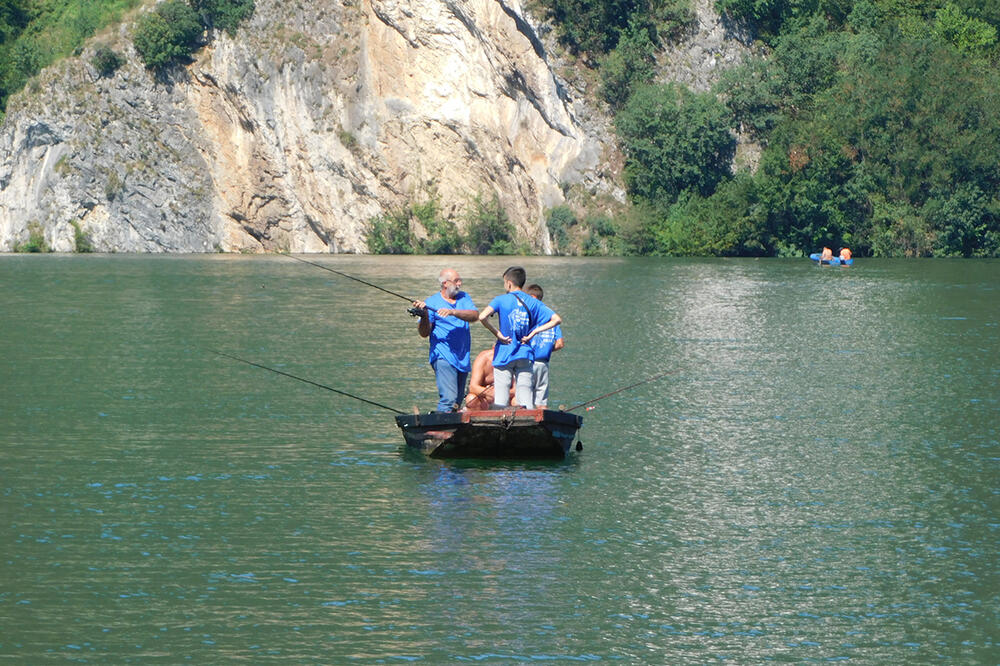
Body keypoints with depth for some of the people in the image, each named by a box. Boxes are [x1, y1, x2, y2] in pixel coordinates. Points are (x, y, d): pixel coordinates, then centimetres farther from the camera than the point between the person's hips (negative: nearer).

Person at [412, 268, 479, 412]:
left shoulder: (464, 297, 13)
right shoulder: (431, 302, 1)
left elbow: (475, 315, -7)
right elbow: (424, 333, -3)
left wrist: (453, 312, -21)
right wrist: (424, 315, -21)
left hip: (463, 358, 6)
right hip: (444, 357, -5)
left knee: (457, 400, 11)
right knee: (449, 399, -20)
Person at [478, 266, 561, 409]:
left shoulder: (502, 300, -4)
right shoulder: (533, 302, 6)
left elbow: (482, 317, -20)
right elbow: (556, 319, 3)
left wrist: (497, 333, -8)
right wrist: (533, 332, 1)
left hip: (504, 354, -3)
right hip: (525, 355, 3)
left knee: (501, 399, -2)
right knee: (526, 398, 4)